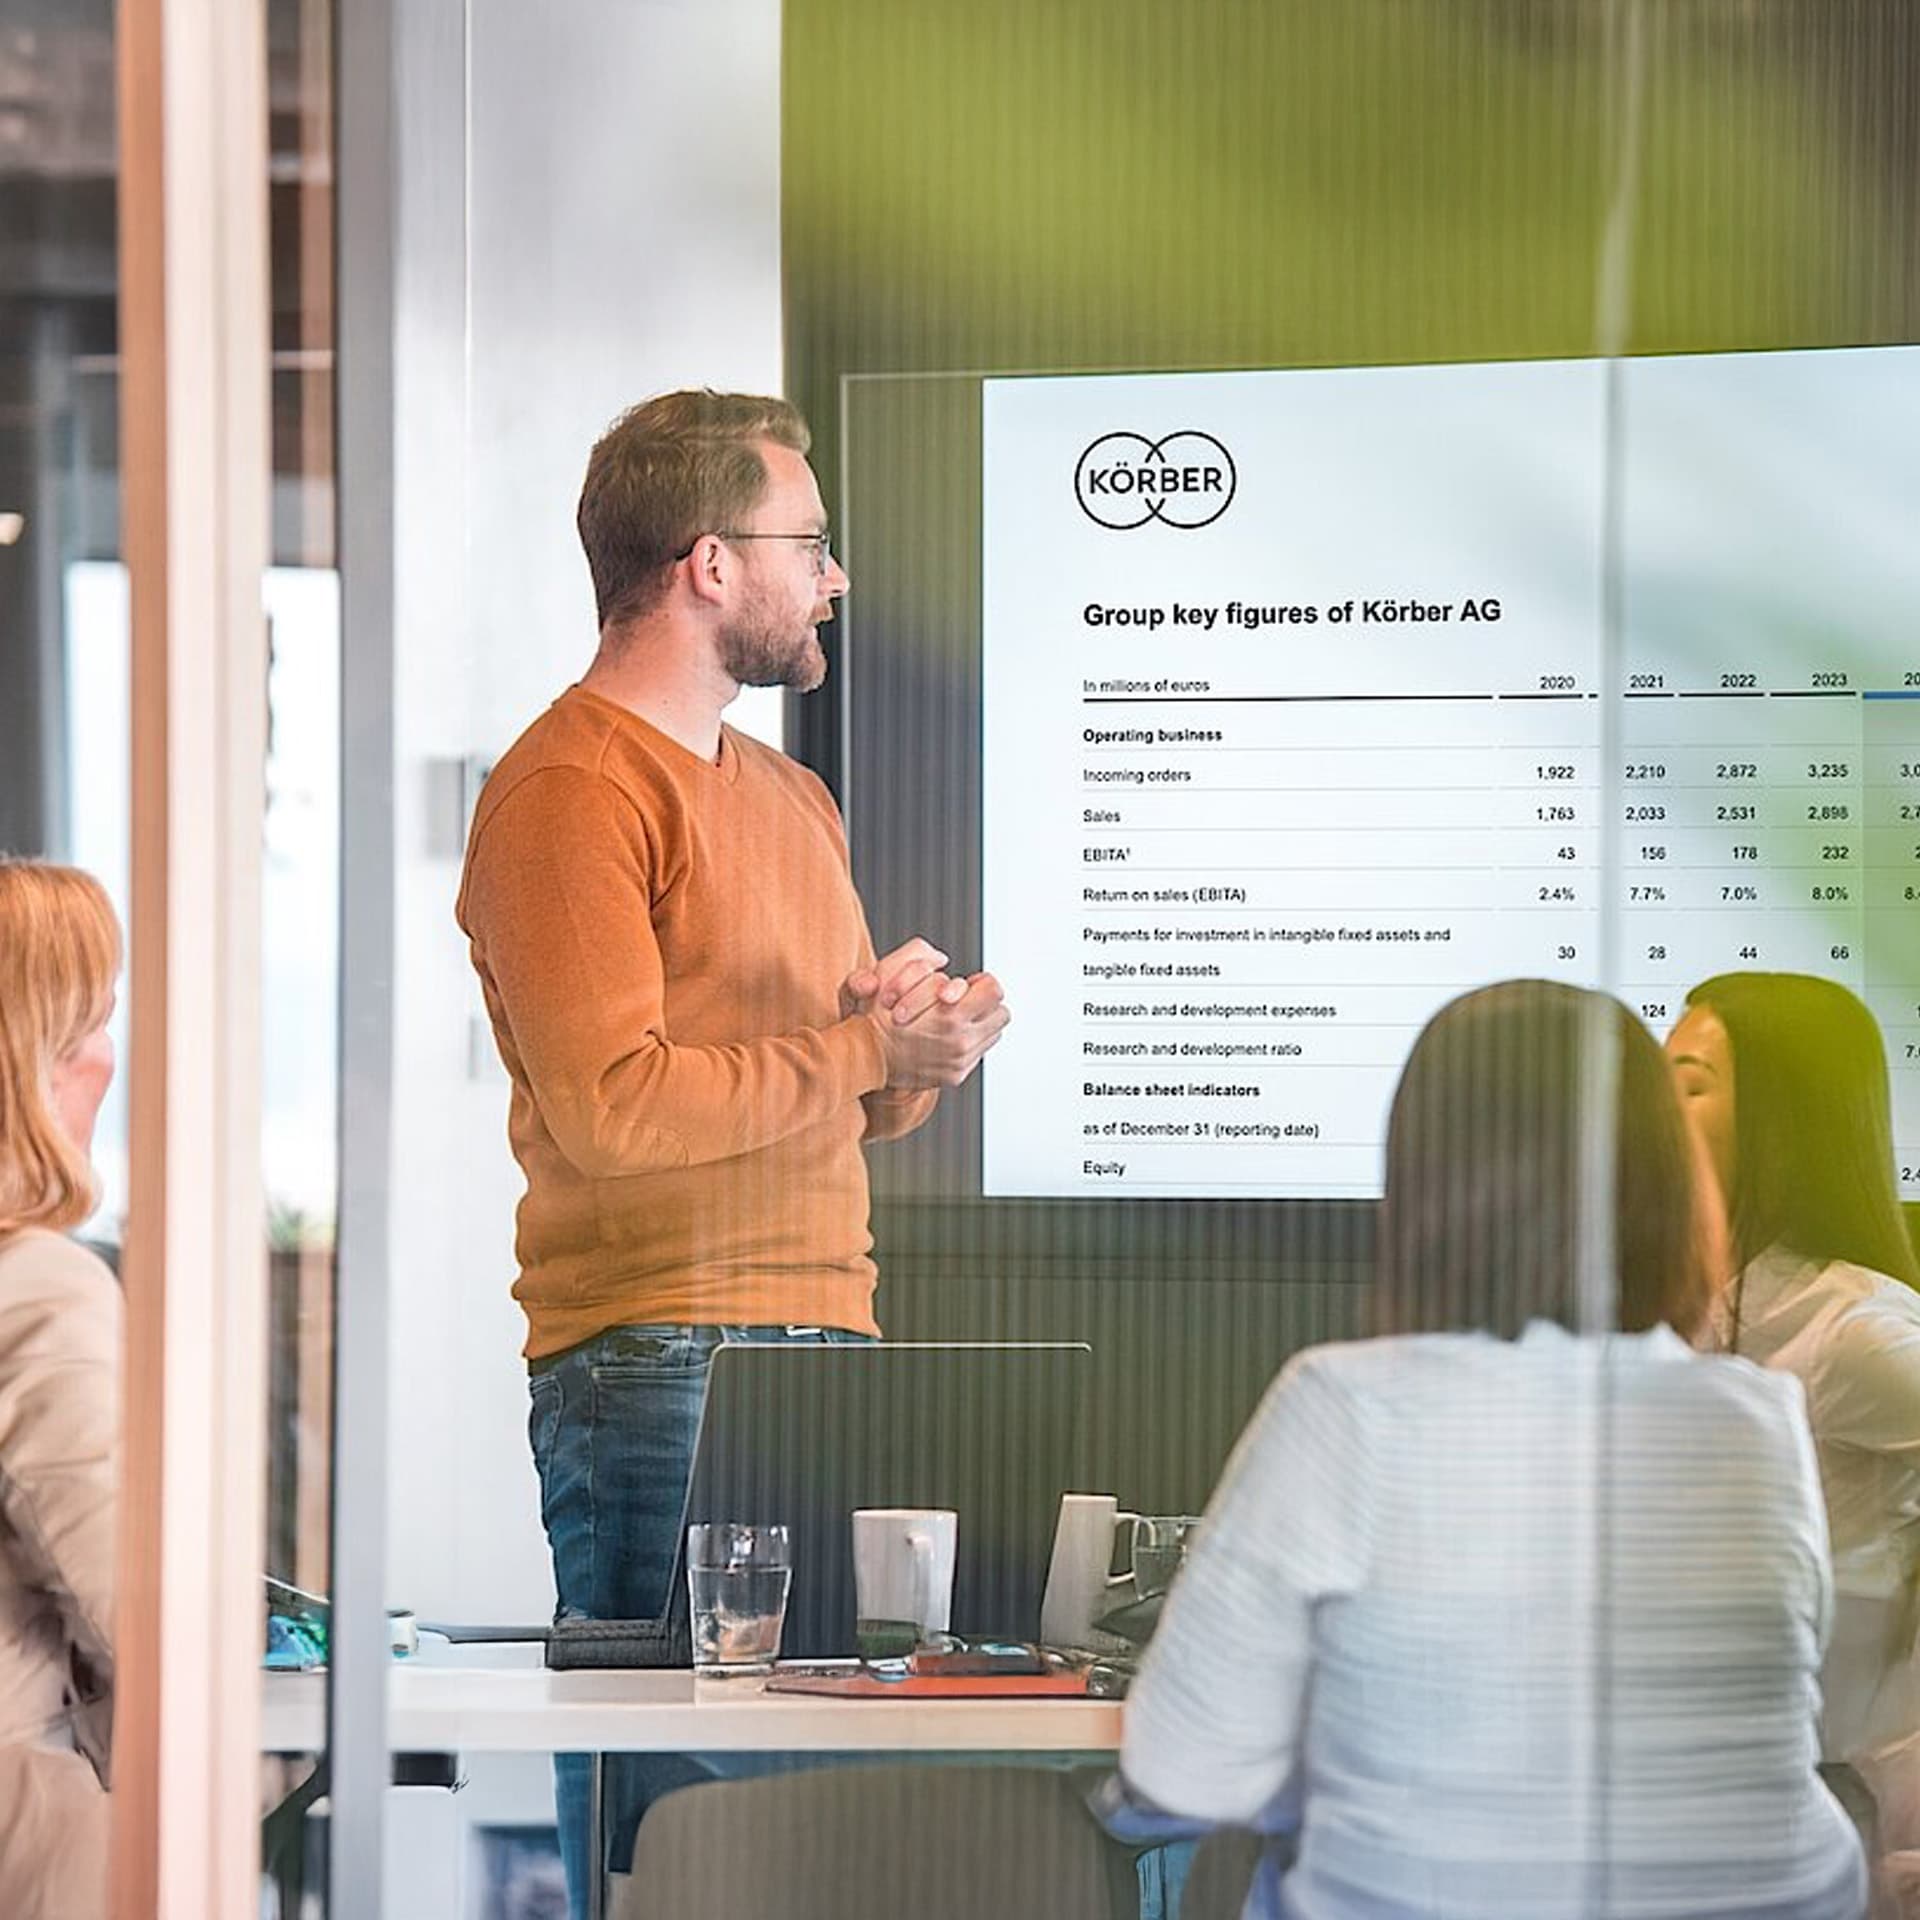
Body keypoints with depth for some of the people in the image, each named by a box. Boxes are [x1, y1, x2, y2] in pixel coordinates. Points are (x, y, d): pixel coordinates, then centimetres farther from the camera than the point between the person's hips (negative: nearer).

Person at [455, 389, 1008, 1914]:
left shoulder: (793, 798, 23)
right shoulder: (570, 788, -7)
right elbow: (612, 1105, -17)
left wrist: (922, 1056, 4)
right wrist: (860, 1052, -9)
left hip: (831, 1360, 8)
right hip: (660, 1371, -8)